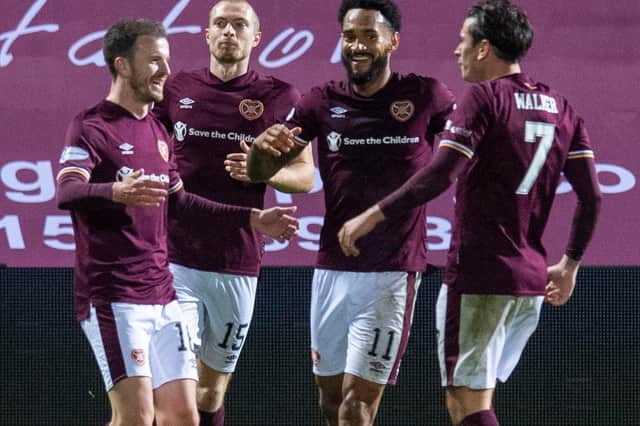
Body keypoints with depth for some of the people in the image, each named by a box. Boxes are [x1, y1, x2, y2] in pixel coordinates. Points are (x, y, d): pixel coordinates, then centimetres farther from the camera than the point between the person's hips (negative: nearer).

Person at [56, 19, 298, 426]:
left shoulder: (157, 131, 18)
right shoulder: (92, 126, -8)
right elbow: (66, 191, -24)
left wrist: (252, 218, 24)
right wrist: (117, 192, -44)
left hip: (162, 295, 8)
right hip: (112, 296, -8)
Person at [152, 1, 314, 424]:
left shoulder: (280, 98, 4)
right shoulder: (176, 89, 7)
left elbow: (305, 176, 5)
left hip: (238, 265, 1)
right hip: (175, 258, -1)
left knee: (213, 387, 9)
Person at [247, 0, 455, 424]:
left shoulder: (426, 96, -2)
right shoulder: (323, 103, 5)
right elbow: (260, 173, 5)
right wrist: (263, 146, -20)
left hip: (393, 273, -4)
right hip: (332, 268, 4)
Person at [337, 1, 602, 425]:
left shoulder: (485, 97, -9)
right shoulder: (562, 108, 11)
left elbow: (438, 176, -20)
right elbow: (591, 198, 9)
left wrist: (372, 217, -14)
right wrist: (570, 264, 20)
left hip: (477, 277, -7)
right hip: (531, 279, 7)